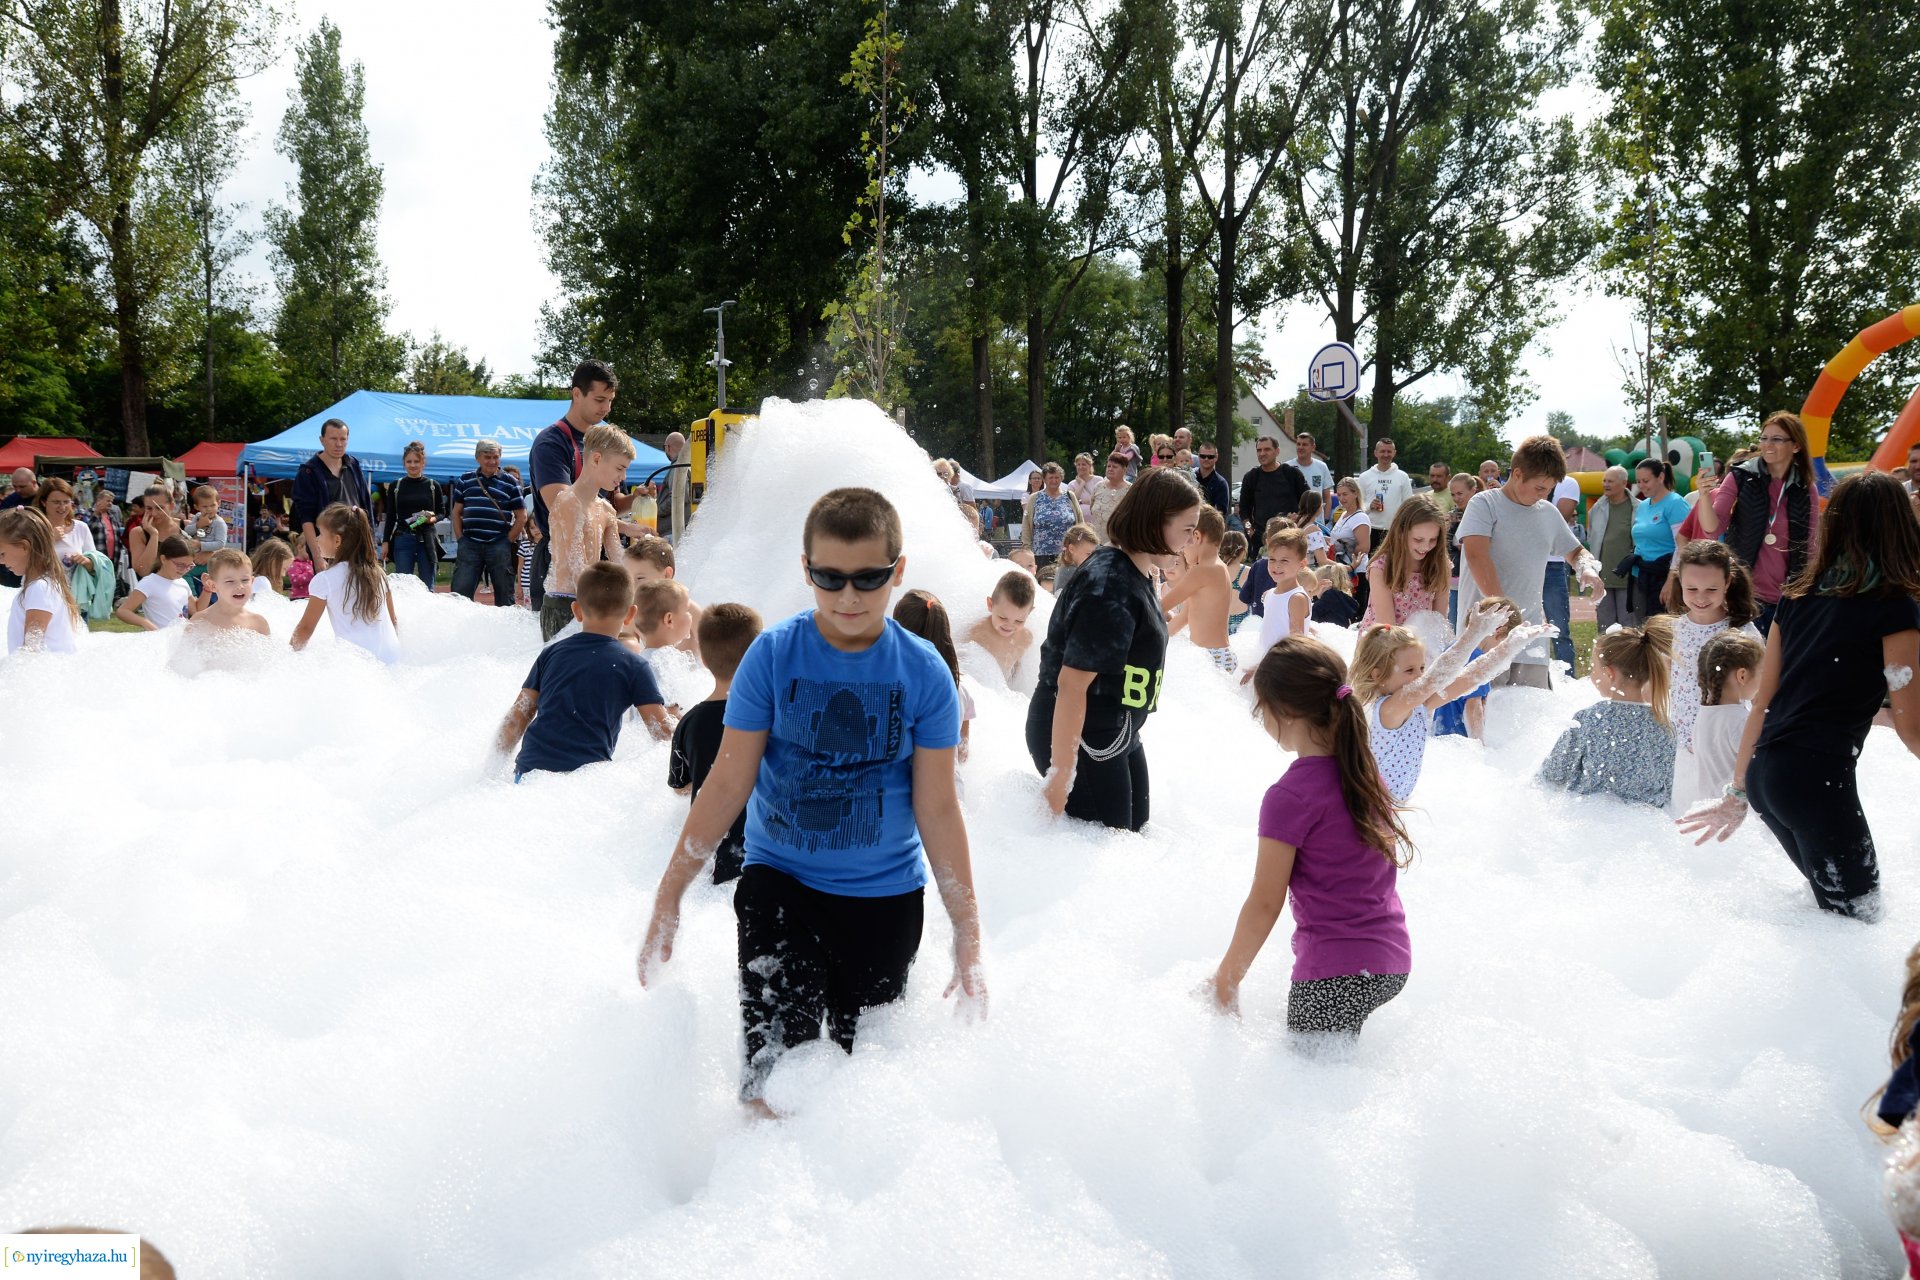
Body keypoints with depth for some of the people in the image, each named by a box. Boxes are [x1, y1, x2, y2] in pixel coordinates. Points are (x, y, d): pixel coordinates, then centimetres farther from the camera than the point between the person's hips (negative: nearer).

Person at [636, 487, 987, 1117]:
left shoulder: (924, 672, -8)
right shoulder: (772, 654, -9)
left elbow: (937, 808, -4)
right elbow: (729, 783, -6)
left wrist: (968, 935, -4)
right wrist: (668, 899, -7)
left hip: (885, 895, 1)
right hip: (779, 882, -1)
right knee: (771, 1076, -11)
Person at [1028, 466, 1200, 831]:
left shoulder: (1137, 575, 5)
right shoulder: (1110, 589, -26)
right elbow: (1071, 683, -28)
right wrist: (1061, 773, -27)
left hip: (1117, 735, 10)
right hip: (1076, 736, -10)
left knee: (1136, 829, 18)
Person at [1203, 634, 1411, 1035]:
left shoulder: (1290, 796, -16)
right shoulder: (1366, 772, 7)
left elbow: (1265, 904, -12)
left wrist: (1225, 980, -1)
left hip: (1335, 972, -8)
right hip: (1392, 961, 8)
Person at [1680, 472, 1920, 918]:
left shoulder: (1798, 595, 13)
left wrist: (1738, 791, 19)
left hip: (1764, 773, 7)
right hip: (1820, 779, -7)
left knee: (1836, 901, 21)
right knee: (1857, 916, 5)